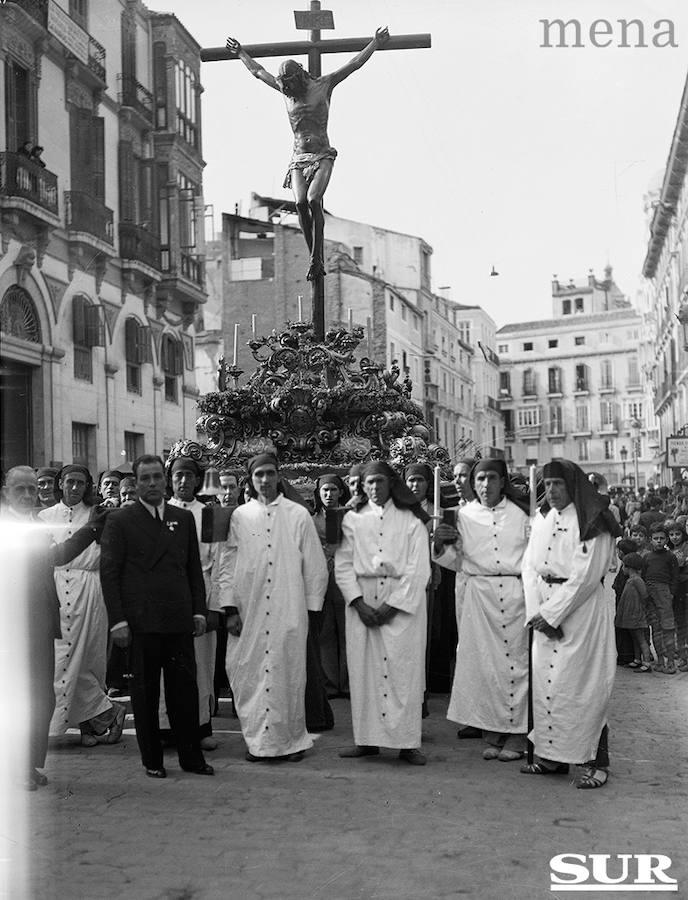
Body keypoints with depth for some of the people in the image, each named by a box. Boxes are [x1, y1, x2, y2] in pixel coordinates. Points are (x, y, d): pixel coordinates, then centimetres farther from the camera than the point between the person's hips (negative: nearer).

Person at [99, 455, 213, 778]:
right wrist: (118, 621, -9)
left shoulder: (184, 518, 12)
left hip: (179, 621, 3)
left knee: (185, 691, 5)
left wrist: (199, 611, 8)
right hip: (140, 623, -3)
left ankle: (191, 757, 16)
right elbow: (109, 572, -3)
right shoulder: (119, 521, 1)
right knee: (145, 694, 7)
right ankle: (152, 760, 18)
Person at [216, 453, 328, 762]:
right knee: (249, 675, 2)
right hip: (248, 613, 1)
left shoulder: (298, 515, 4)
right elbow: (227, 565, 7)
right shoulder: (239, 516, 6)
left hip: (288, 612, -1)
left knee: (288, 675, 1)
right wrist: (230, 608, 0)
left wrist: (313, 608, 2)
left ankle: (291, 740, 15)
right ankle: (258, 740, 15)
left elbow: (315, 566, 6)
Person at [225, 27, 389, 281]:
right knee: (300, 203, -19)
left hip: (322, 156, -3)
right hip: (299, 158, 3)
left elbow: (354, 64, 8)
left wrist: (375, 43, 9)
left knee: (313, 200, -25)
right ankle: (316, 259, -13)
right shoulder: (285, 90, 14)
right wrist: (240, 53, 37)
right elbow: (258, 71, 29)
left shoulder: (323, 85, 5)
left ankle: (316, 259, -21)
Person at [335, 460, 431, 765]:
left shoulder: (411, 520, 3)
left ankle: (408, 743, 2)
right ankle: (367, 739, 10)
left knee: (404, 671, -3)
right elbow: (343, 566, 5)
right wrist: (358, 603, -9)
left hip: (403, 603, -2)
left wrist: (393, 605, -10)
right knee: (363, 671, 1)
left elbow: (418, 569, -2)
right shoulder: (352, 520, 9)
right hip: (362, 601, 2)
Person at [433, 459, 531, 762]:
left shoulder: (520, 512, 5)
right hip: (479, 594, 1)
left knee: (516, 660, -2)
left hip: (516, 592, -1)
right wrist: (441, 546, -6)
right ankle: (492, 733, 12)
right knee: (483, 662, 1)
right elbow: (458, 562, 11)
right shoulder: (465, 515, 8)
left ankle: (516, 735, 8)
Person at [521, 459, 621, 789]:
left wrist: (550, 613, -13)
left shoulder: (592, 522, -8)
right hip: (545, 611, 6)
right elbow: (530, 566, 8)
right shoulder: (542, 519, 11)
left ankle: (595, 762, 5)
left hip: (582, 610, -6)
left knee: (580, 685, -5)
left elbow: (586, 575, -14)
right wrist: (535, 612, -5)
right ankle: (553, 756, 15)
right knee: (545, 683, 6)